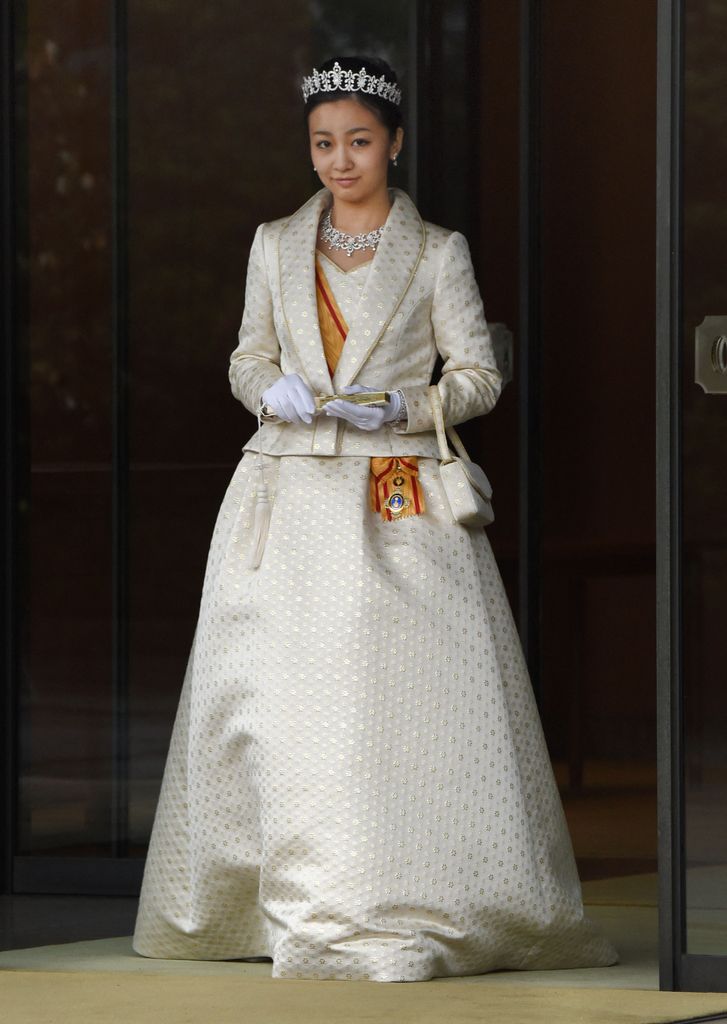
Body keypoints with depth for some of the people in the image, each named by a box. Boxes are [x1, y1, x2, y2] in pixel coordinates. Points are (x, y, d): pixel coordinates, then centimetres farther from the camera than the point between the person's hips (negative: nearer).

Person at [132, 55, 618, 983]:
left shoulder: (437, 252, 4)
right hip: (288, 495, 3)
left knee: (406, 691, -11)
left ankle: (412, 914, -6)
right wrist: (271, 389, -5)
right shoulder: (276, 245, 12)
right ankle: (295, 907, 7)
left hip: (400, 501, -3)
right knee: (279, 702, -1)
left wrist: (403, 406, -12)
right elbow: (249, 359, 18)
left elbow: (478, 375, 5)